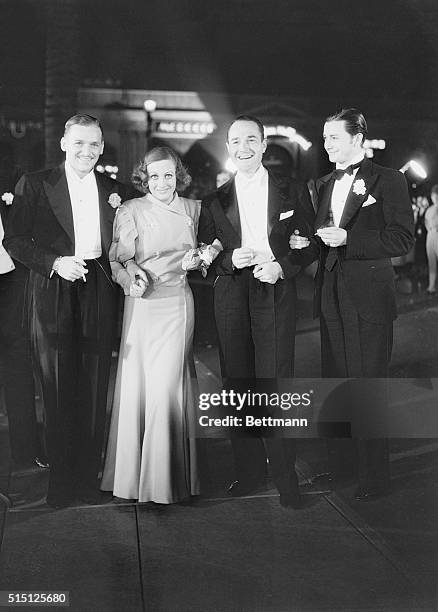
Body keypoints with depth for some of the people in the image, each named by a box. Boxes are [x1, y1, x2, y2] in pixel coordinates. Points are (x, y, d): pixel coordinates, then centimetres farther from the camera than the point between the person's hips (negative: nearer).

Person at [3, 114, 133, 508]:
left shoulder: (114, 191, 13)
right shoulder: (34, 185, 3)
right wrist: (55, 263, -14)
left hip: (98, 293, 2)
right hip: (52, 294, -2)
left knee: (94, 386, 5)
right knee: (58, 387, 2)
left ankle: (89, 474, 16)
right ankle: (61, 476, 13)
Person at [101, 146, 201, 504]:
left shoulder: (192, 209, 10)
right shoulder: (130, 211, 0)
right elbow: (118, 258, -3)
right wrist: (131, 278, -21)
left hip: (178, 303, 2)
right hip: (142, 303, -2)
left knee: (167, 386, -1)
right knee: (136, 384, 0)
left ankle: (165, 475, 14)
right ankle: (131, 471, 15)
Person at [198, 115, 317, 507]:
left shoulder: (293, 192, 10)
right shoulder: (214, 201, 13)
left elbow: (310, 246, 7)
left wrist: (281, 267, -10)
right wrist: (230, 259, -9)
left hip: (275, 294, -2)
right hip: (231, 298, 2)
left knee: (275, 384, -8)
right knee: (238, 386, 4)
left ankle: (285, 475, 2)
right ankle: (249, 471, 16)